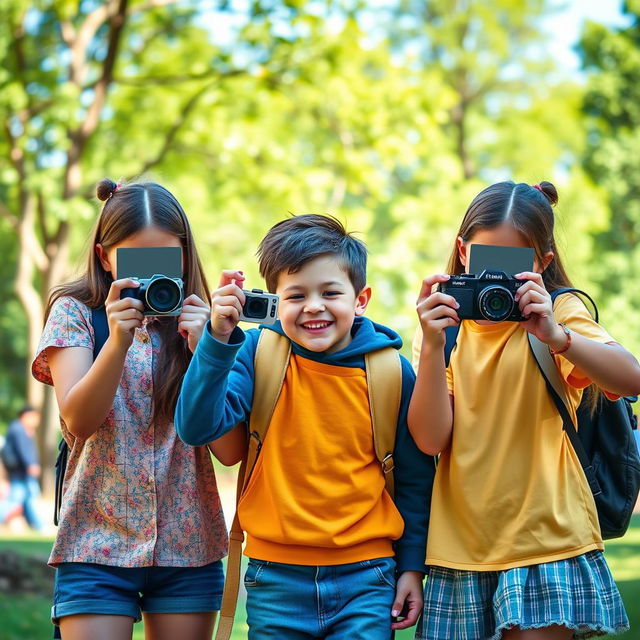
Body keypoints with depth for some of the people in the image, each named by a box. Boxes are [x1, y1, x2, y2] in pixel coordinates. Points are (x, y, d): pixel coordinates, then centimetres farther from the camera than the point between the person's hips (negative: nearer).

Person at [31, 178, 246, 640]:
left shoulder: (198, 323, 6)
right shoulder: (76, 313, 2)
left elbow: (230, 451, -4)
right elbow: (78, 420, -12)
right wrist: (119, 339, -24)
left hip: (188, 545, 2)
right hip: (97, 544, -2)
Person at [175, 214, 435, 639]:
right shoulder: (258, 353, -5)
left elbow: (414, 477, 7)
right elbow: (197, 428, -18)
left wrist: (412, 566, 10)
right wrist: (219, 339, -27)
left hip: (364, 577, 0)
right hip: (276, 577, 0)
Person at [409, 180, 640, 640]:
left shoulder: (560, 311, 0)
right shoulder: (447, 325, 8)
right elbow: (431, 439, -6)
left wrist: (555, 336, -32)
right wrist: (433, 345, -17)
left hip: (545, 536, -3)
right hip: (462, 546, 3)